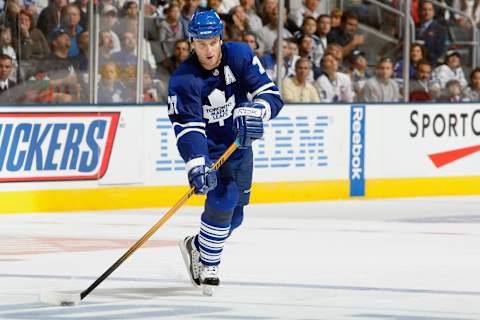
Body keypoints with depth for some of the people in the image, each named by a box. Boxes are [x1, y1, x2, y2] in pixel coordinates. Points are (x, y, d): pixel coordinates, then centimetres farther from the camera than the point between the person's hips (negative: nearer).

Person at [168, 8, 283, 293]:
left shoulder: (240, 56, -15)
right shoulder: (183, 80, -24)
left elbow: (271, 94, -15)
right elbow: (188, 128, -30)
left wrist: (254, 111, -37)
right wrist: (196, 165, -44)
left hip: (239, 144, 5)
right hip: (207, 149, -5)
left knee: (234, 215, 10)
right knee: (222, 199, -24)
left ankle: (197, 247, 36)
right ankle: (208, 265, -7)